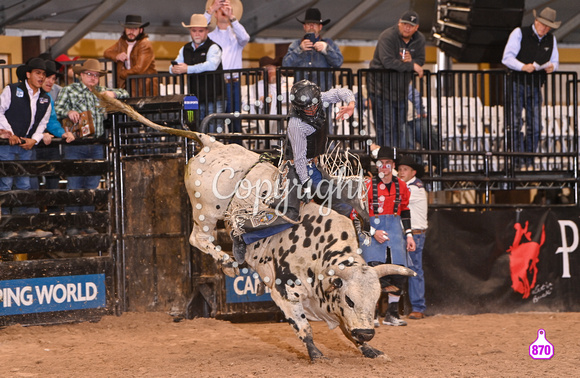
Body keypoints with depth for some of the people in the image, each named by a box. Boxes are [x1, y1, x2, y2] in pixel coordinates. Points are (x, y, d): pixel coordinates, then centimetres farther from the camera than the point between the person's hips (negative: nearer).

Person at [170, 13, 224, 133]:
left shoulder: (213, 48, -3)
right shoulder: (185, 49, 17)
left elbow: (211, 65, -20)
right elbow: (173, 68, 14)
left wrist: (188, 69, -18)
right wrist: (174, 69, -13)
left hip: (213, 100, -5)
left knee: (213, 131, -9)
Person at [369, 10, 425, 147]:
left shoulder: (419, 40, 5)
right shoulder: (388, 37, -17)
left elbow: (420, 61, 7)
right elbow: (388, 62, -28)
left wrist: (411, 60, -17)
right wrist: (411, 66, -19)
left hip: (401, 89, 7)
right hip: (382, 88, -7)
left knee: (399, 128, 12)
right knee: (386, 127, -10)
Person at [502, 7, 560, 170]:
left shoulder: (551, 40, 10)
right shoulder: (519, 33, -6)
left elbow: (554, 61, 16)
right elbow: (507, 58, -12)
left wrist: (552, 67, -10)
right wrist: (523, 67, -30)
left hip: (535, 88, 5)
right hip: (517, 84, -5)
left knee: (535, 126, 1)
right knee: (515, 124, -12)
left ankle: (529, 162, 9)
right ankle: (520, 163, -12)